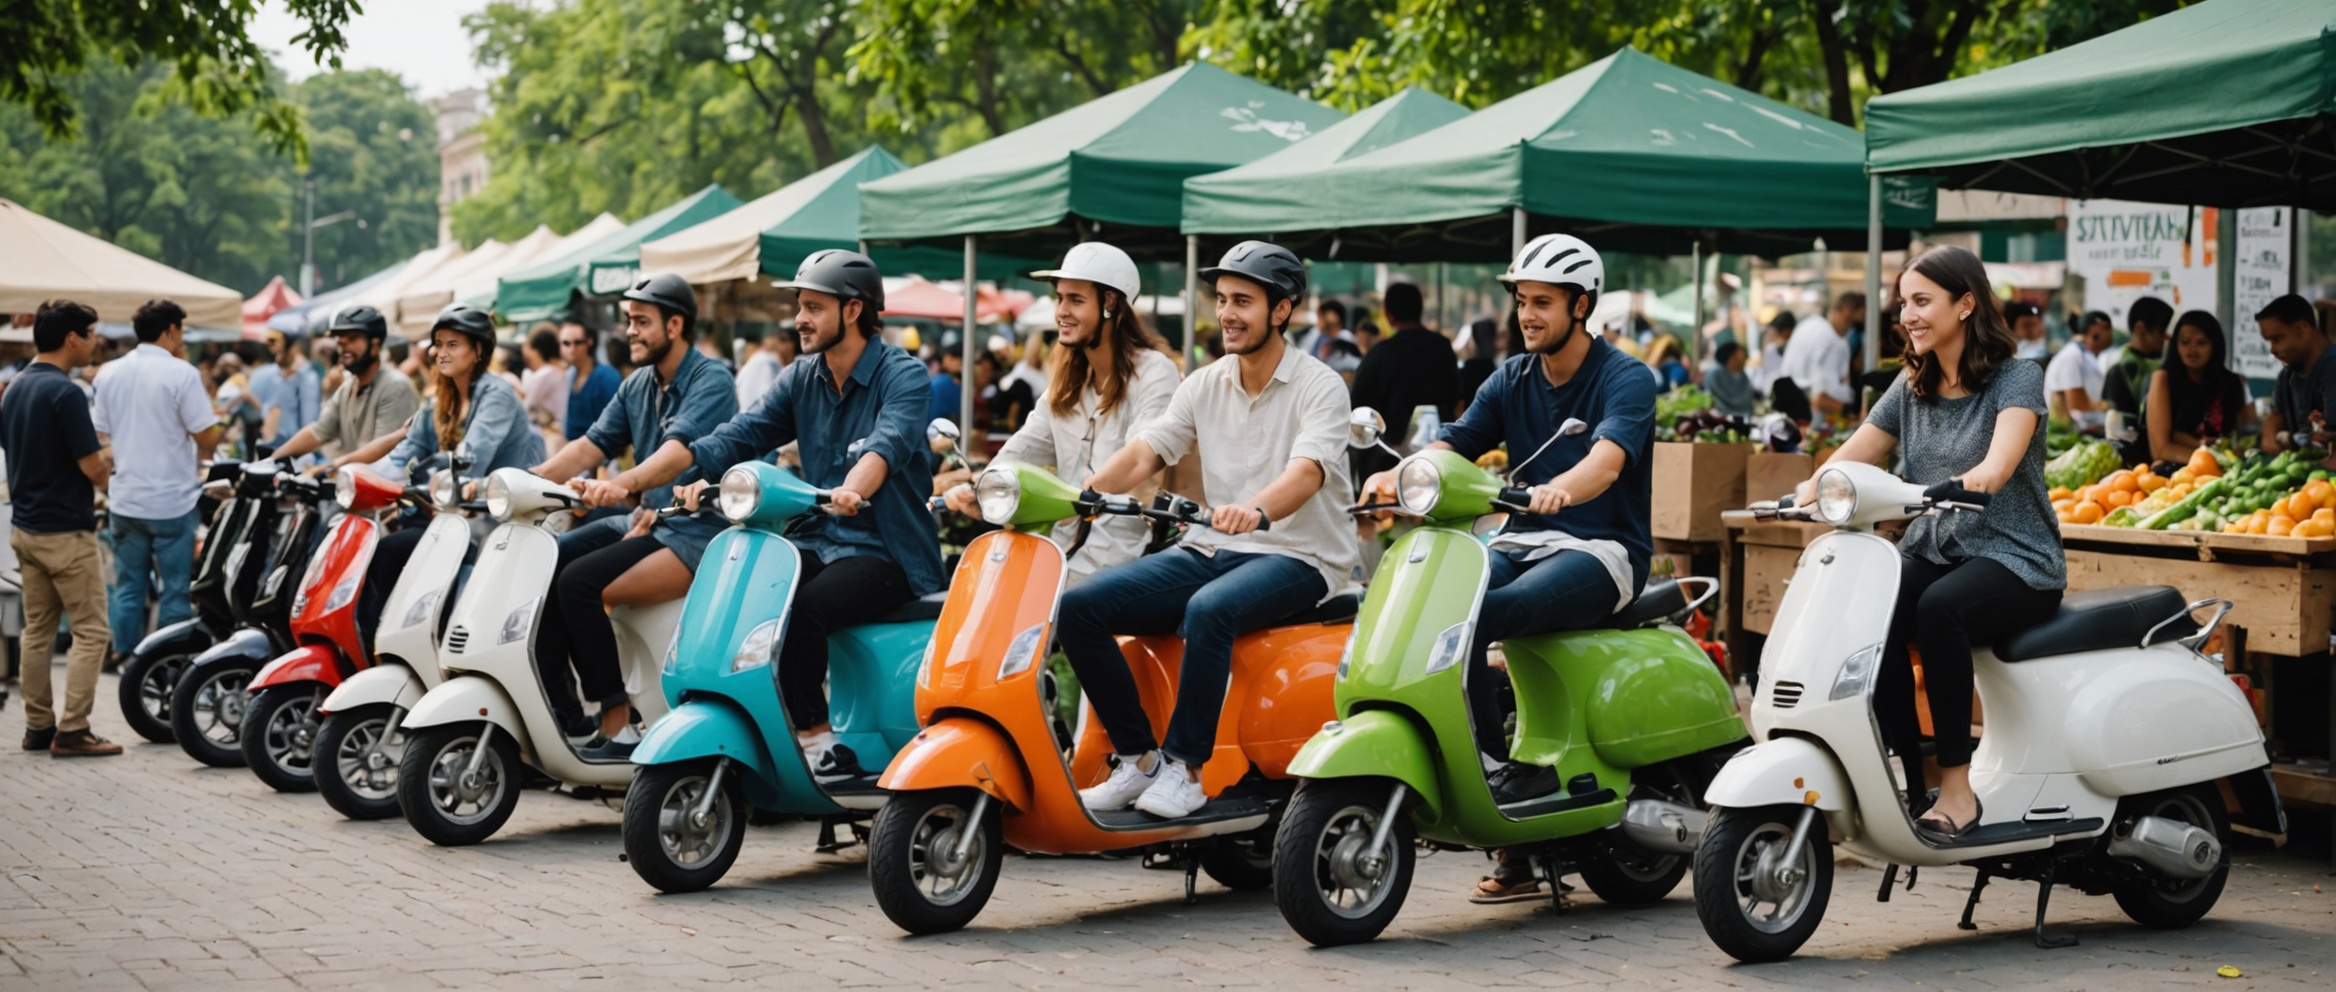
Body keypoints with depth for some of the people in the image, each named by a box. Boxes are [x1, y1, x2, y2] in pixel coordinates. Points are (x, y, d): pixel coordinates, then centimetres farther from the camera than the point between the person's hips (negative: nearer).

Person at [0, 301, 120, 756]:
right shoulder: (65, 393, -19)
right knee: (90, 632, -3)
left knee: (37, 630, 13)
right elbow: (93, 468, -20)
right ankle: (72, 731, -5)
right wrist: (106, 462, 2)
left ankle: (38, 727, 16)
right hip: (66, 531, -9)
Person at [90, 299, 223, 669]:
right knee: (176, 590, 3)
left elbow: (100, 436, 12)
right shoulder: (181, 374, -13)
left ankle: (124, 656, 16)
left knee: (128, 587, 13)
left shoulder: (111, 375, 6)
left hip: (124, 501, 6)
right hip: (171, 502, -5)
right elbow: (208, 436, -15)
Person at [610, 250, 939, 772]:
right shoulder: (800, 380, 12)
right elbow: (735, 437, 1)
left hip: (887, 553, -6)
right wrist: (629, 481, -12)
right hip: (817, 542, 7)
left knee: (799, 611, -32)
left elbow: (889, 444, -27)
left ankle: (814, 739, -15)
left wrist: (852, 490, -51)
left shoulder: (904, 376, -7)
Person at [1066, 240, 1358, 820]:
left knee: (1208, 611, -38)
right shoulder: (1205, 385, 12)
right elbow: (1144, 452, 1)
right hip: (1210, 550, 6)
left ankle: (1185, 769, -25)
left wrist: (1255, 511, -46)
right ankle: (1138, 757, -7)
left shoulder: (1320, 387, -6)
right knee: (1079, 607, -13)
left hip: (1296, 556, -6)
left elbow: (1306, 472, -24)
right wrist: (1082, 492, -19)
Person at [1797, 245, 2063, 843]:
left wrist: (1930, 495, -42)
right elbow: (1848, 462, 8)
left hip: (2013, 560, -5)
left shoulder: (2017, 380, -4)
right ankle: (1904, 780, -25)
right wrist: (1808, 493, -17)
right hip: (1932, 552, 5)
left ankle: (1957, 786, -29)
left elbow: (1995, 468, -22)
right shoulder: (1910, 390, 14)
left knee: (1938, 609, -37)